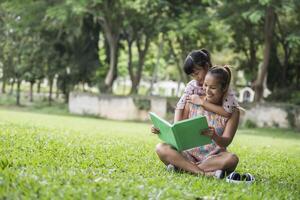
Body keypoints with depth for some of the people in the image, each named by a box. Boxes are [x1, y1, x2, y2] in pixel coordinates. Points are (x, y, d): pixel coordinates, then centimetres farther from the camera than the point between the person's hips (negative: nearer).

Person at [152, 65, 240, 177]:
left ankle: (182, 167, -29)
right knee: (161, 148, -24)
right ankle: (203, 173, -36)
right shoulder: (193, 101, 4)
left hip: (214, 157, -2)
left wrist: (214, 136, -36)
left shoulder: (232, 111, -3)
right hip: (190, 154, 2)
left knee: (232, 159, -35)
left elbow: (226, 142, -12)